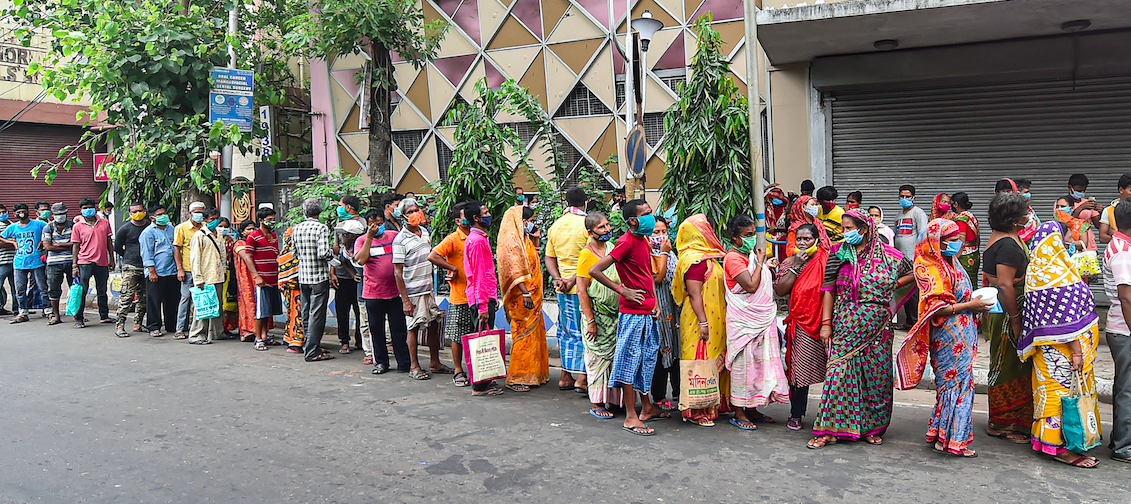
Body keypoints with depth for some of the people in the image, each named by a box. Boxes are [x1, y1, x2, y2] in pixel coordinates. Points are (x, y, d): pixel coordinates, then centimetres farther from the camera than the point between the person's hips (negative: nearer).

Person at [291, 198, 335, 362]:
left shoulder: (296, 228, 5)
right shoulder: (321, 228, -13)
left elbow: (294, 253, 10)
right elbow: (323, 253, -22)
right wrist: (332, 253, -2)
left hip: (302, 277, 6)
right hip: (319, 277, -6)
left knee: (306, 314, 15)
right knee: (316, 315, -1)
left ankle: (308, 346, 24)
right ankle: (312, 352, 1)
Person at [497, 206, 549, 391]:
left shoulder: (523, 239, 17)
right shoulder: (511, 240, -14)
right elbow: (514, 270, -23)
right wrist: (525, 293, -28)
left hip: (532, 296, 10)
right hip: (522, 298, -10)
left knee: (534, 334, 13)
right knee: (523, 335, -7)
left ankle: (533, 374, 21)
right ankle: (516, 378, 0)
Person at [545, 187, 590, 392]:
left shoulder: (555, 226, 9)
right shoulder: (586, 224, -11)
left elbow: (549, 258, 9)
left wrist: (558, 279, -1)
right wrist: (574, 280, -14)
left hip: (562, 289, 6)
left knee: (566, 331, 15)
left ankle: (565, 376, 20)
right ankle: (581, 377, 1)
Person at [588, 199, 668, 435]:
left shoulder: (643, 240, 12)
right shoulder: (626, 242, -16)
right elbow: (595, 270, -20)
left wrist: (654, 302, 11)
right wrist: (622, 290, -17)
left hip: (647, 313, 9)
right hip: (632, 312, -9)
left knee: (647, 359, 16)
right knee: (630, 360, -2)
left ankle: (647, 408, 28)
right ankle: (631, 416, 5)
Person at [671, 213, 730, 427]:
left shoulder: (704, 257, 16)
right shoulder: (694, 259, -15)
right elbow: (694, 294, -20)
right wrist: (702, 322, -23)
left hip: (714, 320, 10)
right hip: (702, 319, -10)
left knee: (711, 362, 13)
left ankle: (713, 405, 22)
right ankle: (697, 411, 0)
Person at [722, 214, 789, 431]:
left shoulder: (751, 254, 14)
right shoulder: (733, 258, -13)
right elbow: (751, 286, -21)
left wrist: (766, 267, 7)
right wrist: (760, 263, -12)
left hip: (761, 319, 9)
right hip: (743, 321, -9)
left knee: (759, 361, 11)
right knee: (743, 362, -3)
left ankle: (751, 409, 20)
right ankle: (739, 413, 6)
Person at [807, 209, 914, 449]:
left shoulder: (889, 255, -1)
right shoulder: (839, 253, 2)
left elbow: (913, 274, 16)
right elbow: (828, 289, 2)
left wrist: (894, 285, 1)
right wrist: (826, 323, -2)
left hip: (876, 326, 0)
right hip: (845, 324, 0)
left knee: (876, 375, 6)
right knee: (839, 371, -4)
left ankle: (873, 427, 22)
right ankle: (831, 428, 2)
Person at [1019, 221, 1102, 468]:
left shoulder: (1036, 271, 6)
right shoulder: (1058, 276, -21)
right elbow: (1067, 321, -21)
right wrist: (1077, 351, -17)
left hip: (1046, 346, 9)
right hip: (1062, 347, -9)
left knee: (1051, 388, 16)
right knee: (1065, 388, -1)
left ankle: (1045, 436, 26)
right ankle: (1061, 447, 6)